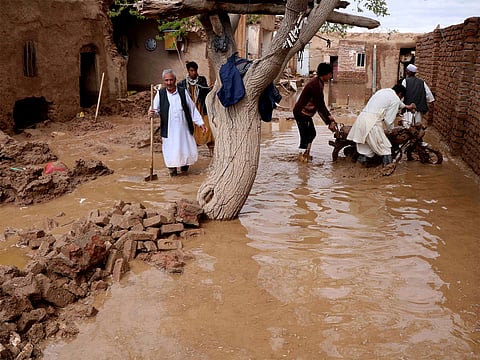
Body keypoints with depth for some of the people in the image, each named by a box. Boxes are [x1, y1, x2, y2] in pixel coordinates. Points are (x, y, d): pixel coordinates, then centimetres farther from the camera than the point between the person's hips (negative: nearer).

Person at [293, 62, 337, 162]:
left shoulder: (318, 83, 10)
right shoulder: (316, 85, -23)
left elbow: (321, 104, 15)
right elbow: (320, 106, -23)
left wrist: (329, 117, 9)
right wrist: (329, 121, -19)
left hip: (305, 113, 10)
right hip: (301, 113, -10)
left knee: (312, 133, 17)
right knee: (305, 135, -4)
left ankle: (306, 154, 28)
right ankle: (302, 156, 8)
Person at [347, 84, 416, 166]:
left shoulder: (383, 91, 26)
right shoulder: (396, 99, 1)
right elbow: (389, 119, -1)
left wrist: (406, 106, 60)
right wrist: (390, 130, 18)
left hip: (361, 117, 8)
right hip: (372, 122, -8)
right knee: (385, 149, 2)